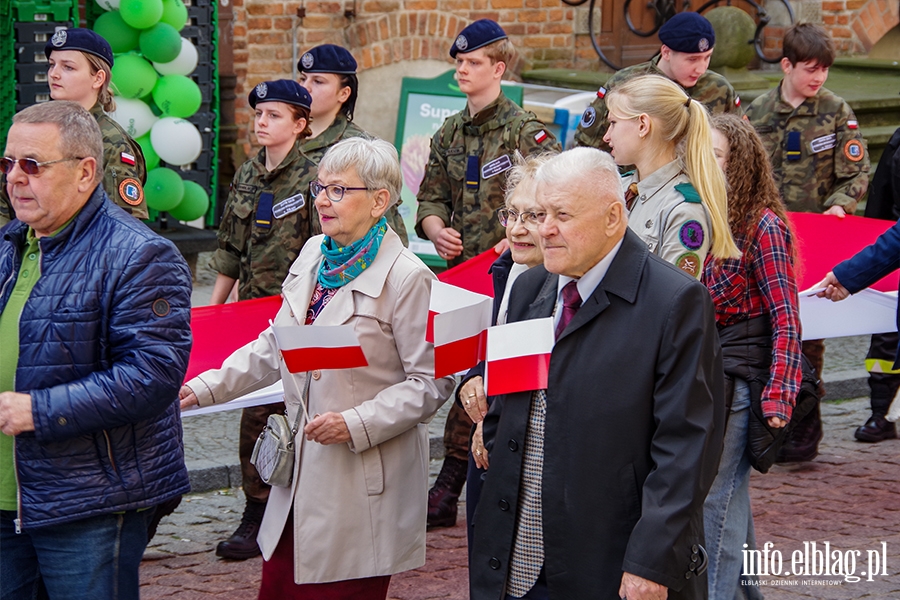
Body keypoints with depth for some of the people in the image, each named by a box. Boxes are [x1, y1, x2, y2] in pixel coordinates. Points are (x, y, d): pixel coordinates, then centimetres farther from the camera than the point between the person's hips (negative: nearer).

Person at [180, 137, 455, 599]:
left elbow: (431, 382, -12)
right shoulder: (314, 255, 10)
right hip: (303, 474, 7)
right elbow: (276, 348, 19)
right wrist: (206, 388, 11)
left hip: (365, 482, -7)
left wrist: (356, 424, -21)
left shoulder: (407, 278, -13)